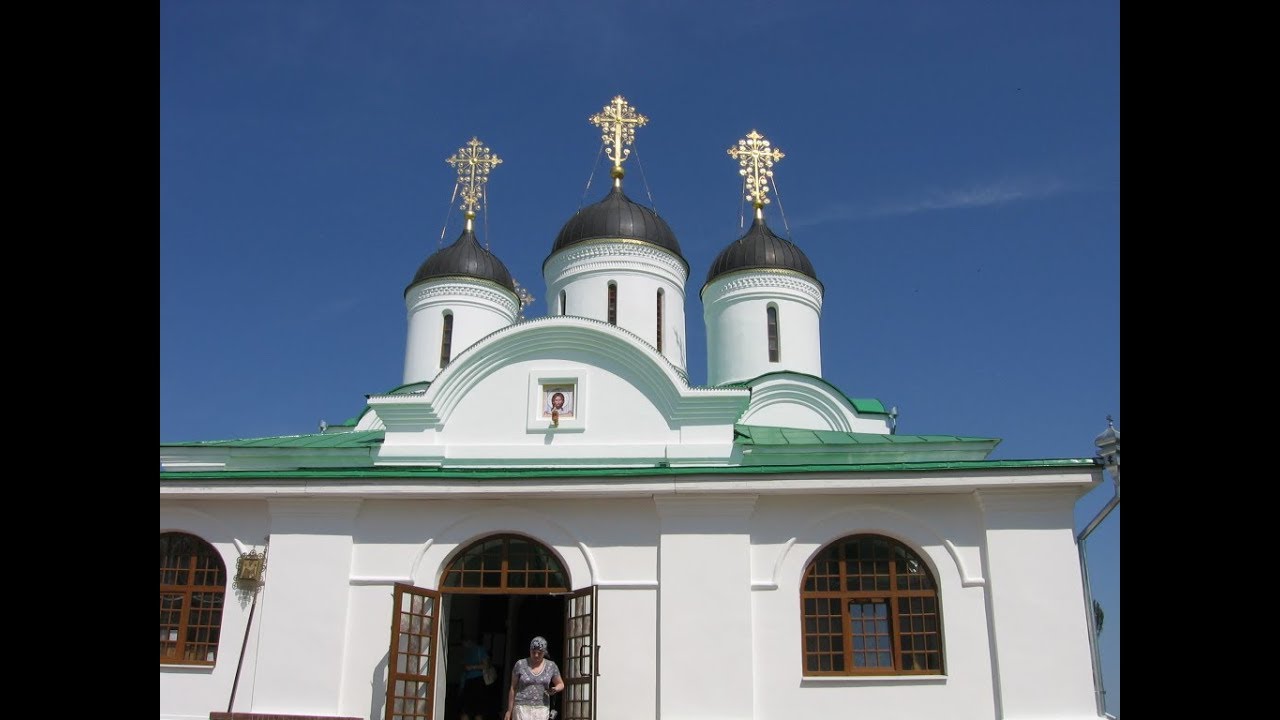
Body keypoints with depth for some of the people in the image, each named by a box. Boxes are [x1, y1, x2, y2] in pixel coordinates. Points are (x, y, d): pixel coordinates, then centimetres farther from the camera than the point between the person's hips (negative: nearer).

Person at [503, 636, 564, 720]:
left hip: (541, 709, 2)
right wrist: (509, 711, 6)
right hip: (522, 708, -2)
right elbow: (513, 688, 5)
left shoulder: (551, 666, 2)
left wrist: (555, 689, -10)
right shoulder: (520, 664, -2)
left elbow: (561, 684, 14)